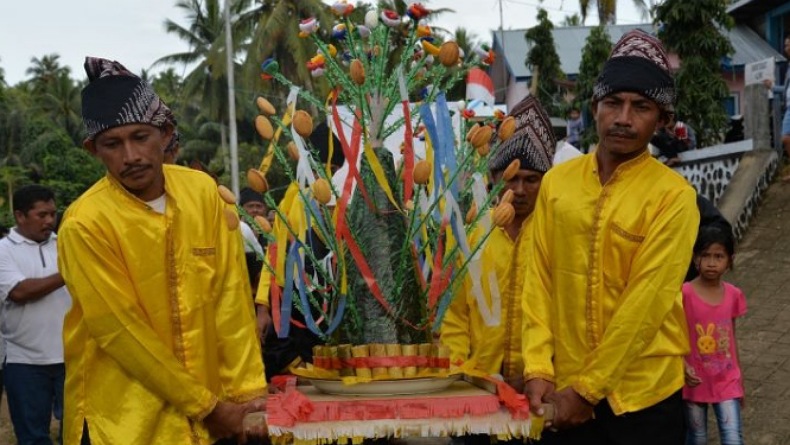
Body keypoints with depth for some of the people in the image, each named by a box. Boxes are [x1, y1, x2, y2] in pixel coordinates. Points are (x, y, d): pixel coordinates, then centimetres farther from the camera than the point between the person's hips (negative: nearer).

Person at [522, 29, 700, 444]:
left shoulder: (672, 195, -11)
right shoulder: (556, 182, 2)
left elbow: (646, 302, -16)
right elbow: (540, 278, 2)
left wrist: (588, 387, -16)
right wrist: (538, 368, -6)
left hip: (643, 392, -3)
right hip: (564, 387, 3)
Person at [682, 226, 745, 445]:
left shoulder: (733, 295, -2)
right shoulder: (684, 294, -14)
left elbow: (731, 337, 8)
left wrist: (739, 379, 13)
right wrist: (683, 366, -25)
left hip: (726, 379, 2)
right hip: (695, 380, -2)